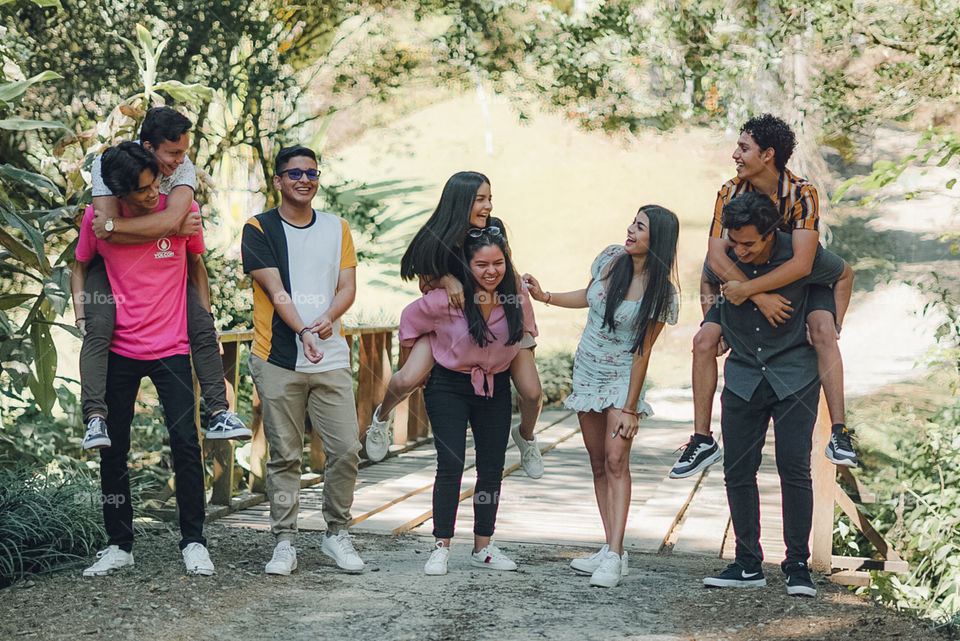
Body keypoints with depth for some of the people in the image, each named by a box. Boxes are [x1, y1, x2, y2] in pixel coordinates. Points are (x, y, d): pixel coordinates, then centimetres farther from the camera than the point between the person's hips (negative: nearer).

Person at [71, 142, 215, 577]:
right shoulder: (97, 217, -6)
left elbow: (197, 263, 10)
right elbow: (81, 263, 13)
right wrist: (79, 301, -4)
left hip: (170, 347, -1)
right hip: (118, 349, 1)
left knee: (185, 442, -8)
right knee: (112, 448, 6)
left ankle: (193, 541, 4)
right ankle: (119, 545, 18)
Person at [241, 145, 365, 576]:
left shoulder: (337, 228, 14)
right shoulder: (259, 230, 2)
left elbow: (347, 286, 7)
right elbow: (276, 292, -8)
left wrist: (329, 318, -15)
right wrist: (302, 332, -23)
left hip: (331, 359, 3)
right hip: (277, 361, -3)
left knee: (346, 448, -3)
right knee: (284, 455, 1)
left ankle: (337, 534, 13)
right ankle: (285, 542, 10)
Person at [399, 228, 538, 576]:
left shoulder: (517, 297, -10)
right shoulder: (447, 299, -22)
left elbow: (526, 330, 14)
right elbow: (411, 319, -3)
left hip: (496, 387, 4)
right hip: (448, 386, -4)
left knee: (492, 466, 5)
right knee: (450, 465, -12)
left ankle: (483, 547, 15)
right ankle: (441, 547, -4)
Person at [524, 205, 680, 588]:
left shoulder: (661, 293, -16)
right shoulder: (611, 258, -2)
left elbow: (643, 352, -15)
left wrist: (630, 408, -16)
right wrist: (545, 297, 7)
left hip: (622, 376, -6)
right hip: (587, 371, 6)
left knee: (616, 460, -16)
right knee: (599, 463, 5)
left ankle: (615, 555, -21)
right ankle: (611, 549, 7)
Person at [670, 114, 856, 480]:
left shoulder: (802, 195, -28)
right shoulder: (731, 193, -16)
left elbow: (802, 264, -38)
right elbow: (716, 257, -23)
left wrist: (746, 289, -39)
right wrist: (760, 297, -35)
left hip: (799, 281, -4)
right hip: (750, 285, 4)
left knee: (823, 330, -32)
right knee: (704, 342, -11)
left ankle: (840, 435, -32)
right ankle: (702, 442, -1)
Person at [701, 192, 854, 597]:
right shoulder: (723, 256, -8)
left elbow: (844, 275, 7)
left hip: (795, 374, -3)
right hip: (742, 376, 3)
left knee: (794, 468, -10)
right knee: (738, 471, 0)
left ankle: (797, 565, 1)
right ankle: (748, 564, 10)